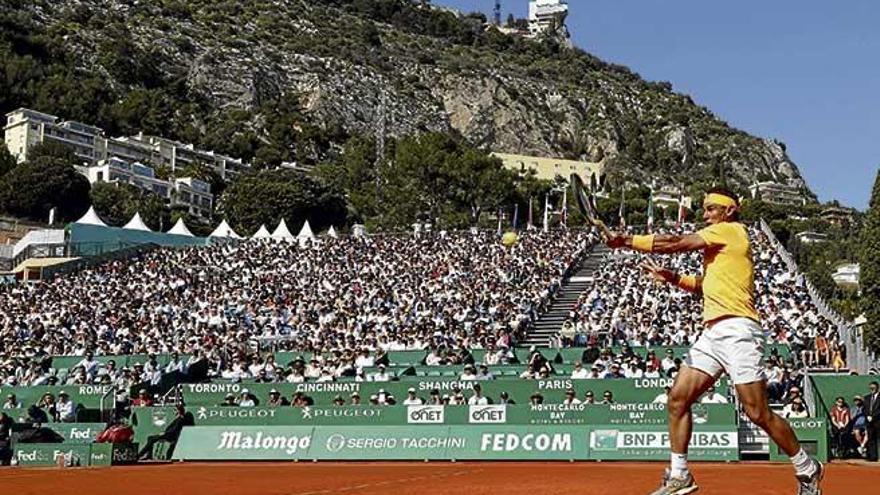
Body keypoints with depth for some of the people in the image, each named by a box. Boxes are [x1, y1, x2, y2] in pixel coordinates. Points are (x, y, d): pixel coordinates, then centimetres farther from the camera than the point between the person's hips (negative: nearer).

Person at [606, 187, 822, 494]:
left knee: (758, 413, -8)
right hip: (712, 333, 9)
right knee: (678, 399, 2)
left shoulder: (731, 230, -3)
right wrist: (671, 278, 14)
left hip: (736, 329, -9)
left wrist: (629, 241, -4)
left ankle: (807, 470, 11)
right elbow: (705, 286, 28)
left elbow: (675, 243, -8)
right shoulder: (716, 244, 24)